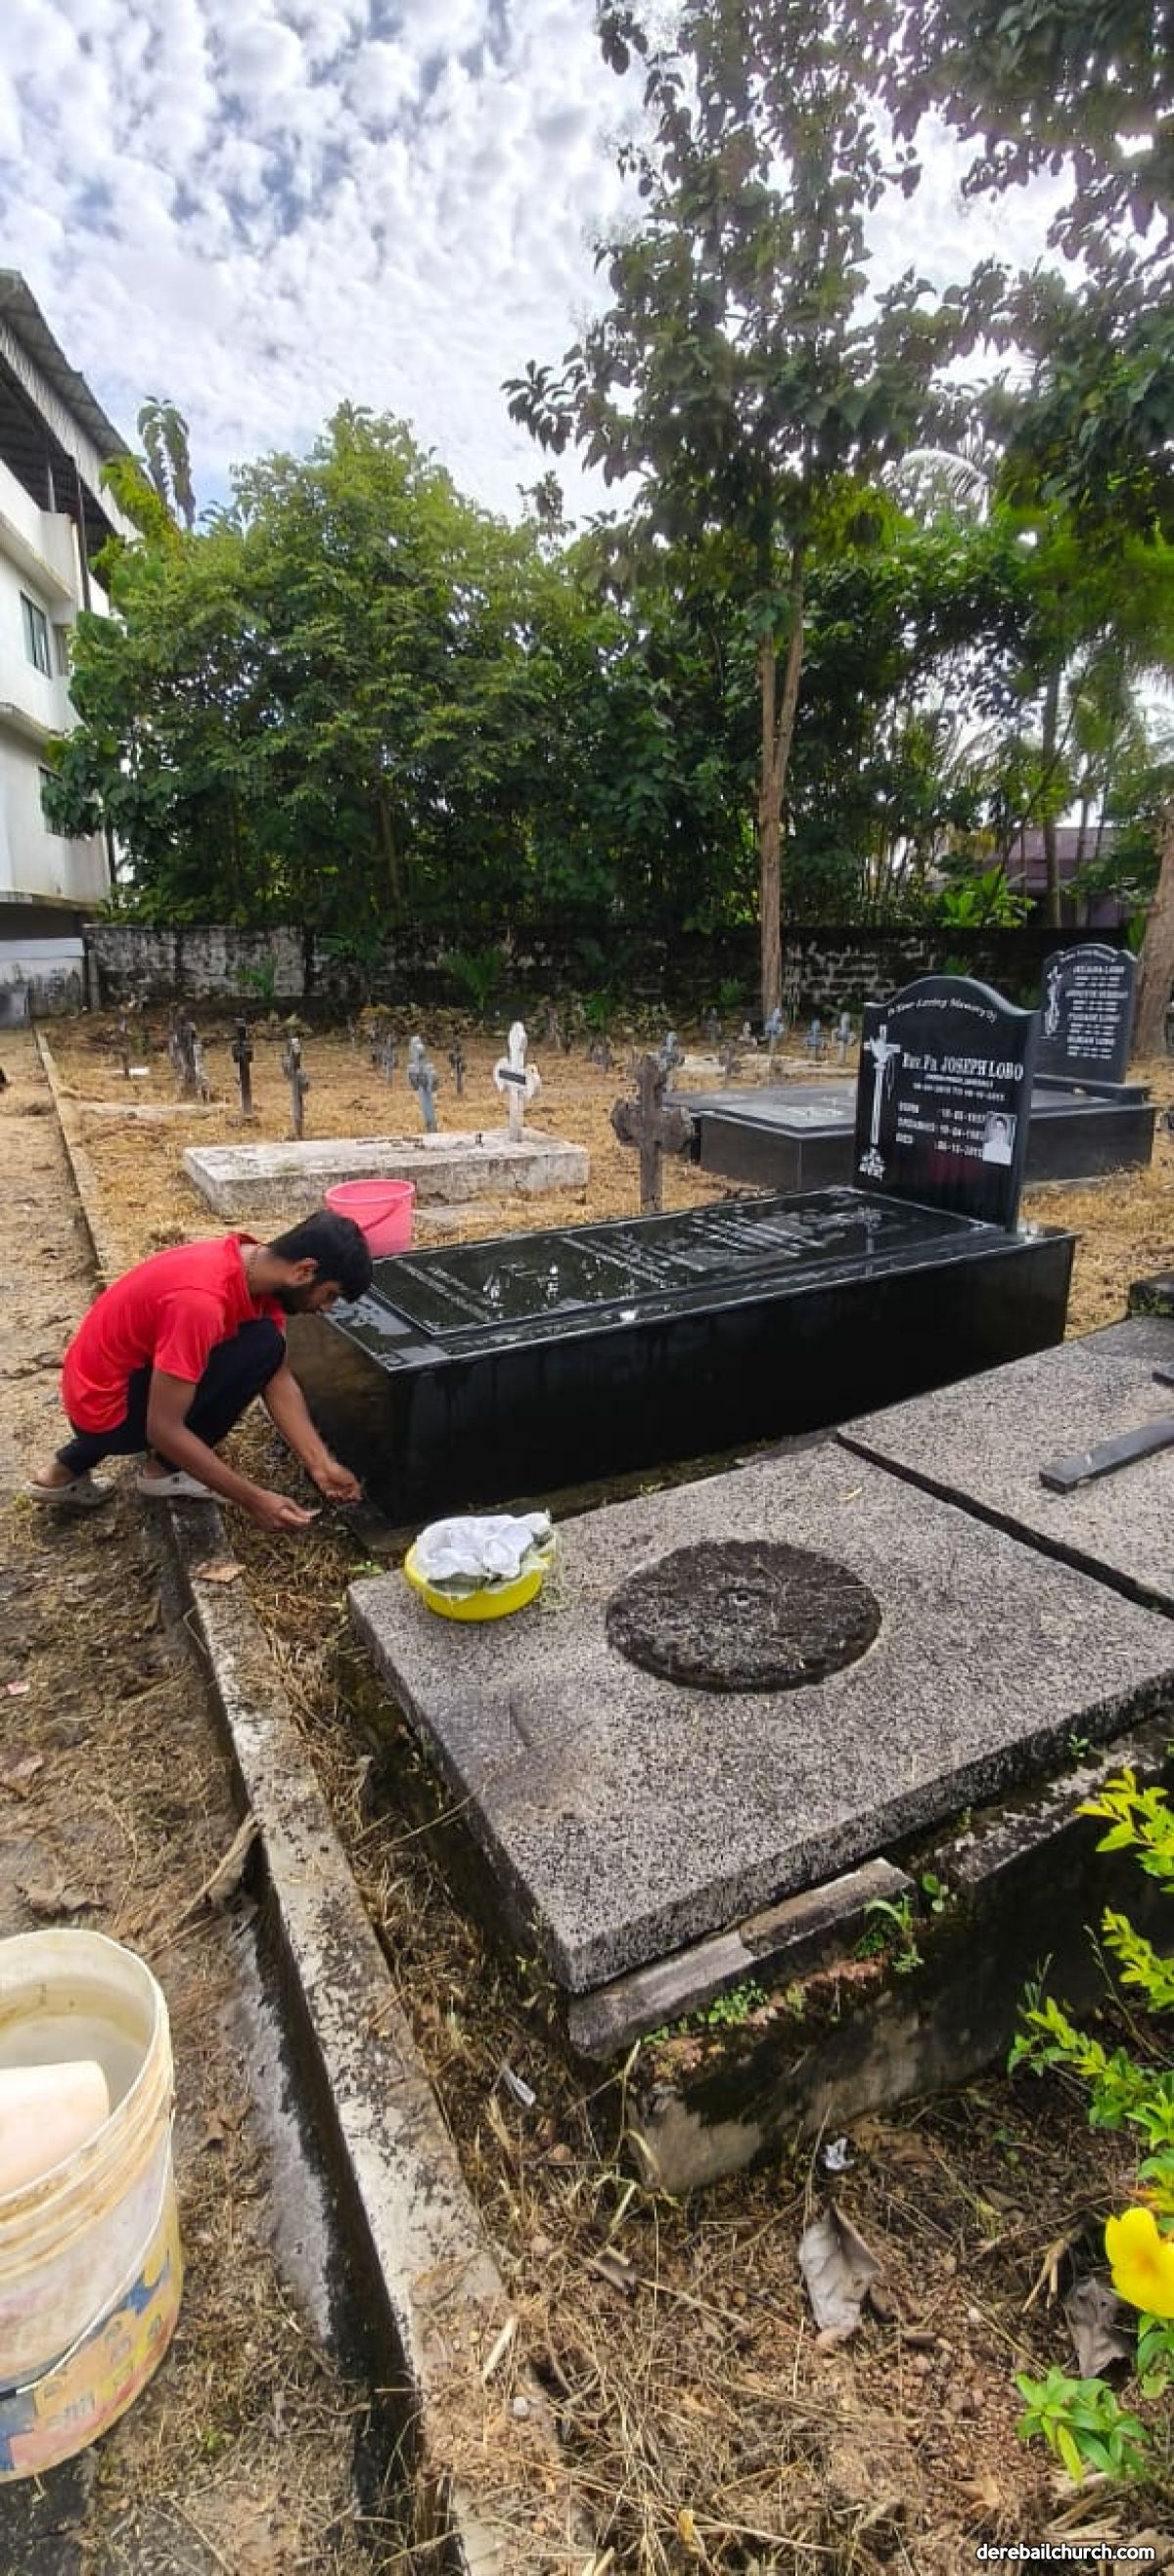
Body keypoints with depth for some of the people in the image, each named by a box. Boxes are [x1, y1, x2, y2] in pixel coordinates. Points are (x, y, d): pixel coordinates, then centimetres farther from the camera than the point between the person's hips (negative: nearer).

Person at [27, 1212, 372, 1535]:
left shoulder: (258, 1269, -4)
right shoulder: (200, 1300, -30)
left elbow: (279, 1379, -1)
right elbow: (164, 1428, -27)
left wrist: (321, 1465, -8)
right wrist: (253, 1500, -24)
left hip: (103, 1386, 8)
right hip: (107, 1410, -8)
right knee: (262, 1346, -18)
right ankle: (163, 1471, 1)